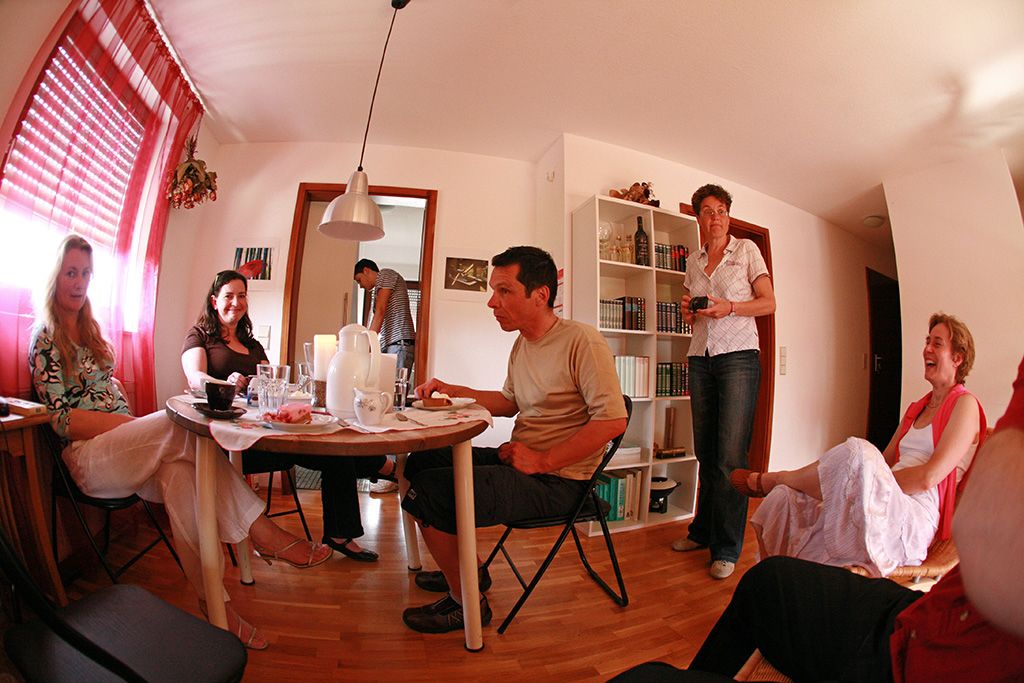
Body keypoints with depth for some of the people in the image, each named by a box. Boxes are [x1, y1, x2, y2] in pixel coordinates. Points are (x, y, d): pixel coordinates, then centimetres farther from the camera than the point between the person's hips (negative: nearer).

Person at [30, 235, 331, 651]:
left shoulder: (90, 333, 22)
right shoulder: (45, 341, 0)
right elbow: (62, 419, -9)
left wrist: (140, 430, 5)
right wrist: (134, 424, -18)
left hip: (124, 444, 6)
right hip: (86, 457, -6)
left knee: (177, 472, -29)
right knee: (183, 421, -33)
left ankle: (213, 603, -33)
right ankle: (260, 530, -35)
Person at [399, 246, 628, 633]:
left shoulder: (581, 341, -17)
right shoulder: (522, 344, 10)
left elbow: (613, 420, -22)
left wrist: (542, 460, -22)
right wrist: (453, 391, 10)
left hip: (556, 481, -9)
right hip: (518, 459, 9)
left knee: (428, 493, -19)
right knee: (420, 462, 13)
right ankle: (464, 571, 25)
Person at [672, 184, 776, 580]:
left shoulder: (746, 250, 4)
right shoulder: (693, 262, 16)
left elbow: (769, 303, 0)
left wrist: (729, 307, -16)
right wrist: (689, 310, -2)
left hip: (738, 357, -4)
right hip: (700, 359, 4)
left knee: (730, 455, -8)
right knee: (705, 452, 9)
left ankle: (727, 548, 4)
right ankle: (703, 531, 24)